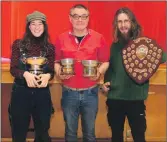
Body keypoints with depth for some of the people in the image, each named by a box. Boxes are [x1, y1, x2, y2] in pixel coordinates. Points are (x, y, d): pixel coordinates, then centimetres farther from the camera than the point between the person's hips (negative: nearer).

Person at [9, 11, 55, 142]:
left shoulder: (50, 47, 2)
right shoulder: (18, 44, -1)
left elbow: (51, 71, 3)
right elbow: (13, 69, -3)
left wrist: (47, 76, -21)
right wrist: (25, 74, -24)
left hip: (42, 93, 1)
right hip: (21, 92, -1)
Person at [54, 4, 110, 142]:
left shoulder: (98, 38, -2)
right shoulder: (61, 39, 0)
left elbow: (105, 62, 4)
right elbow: (56, 61, 9)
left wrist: (99, 72, -15)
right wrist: (59, 72, -11)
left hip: (90, 92, 0)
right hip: (69, 92, 1)